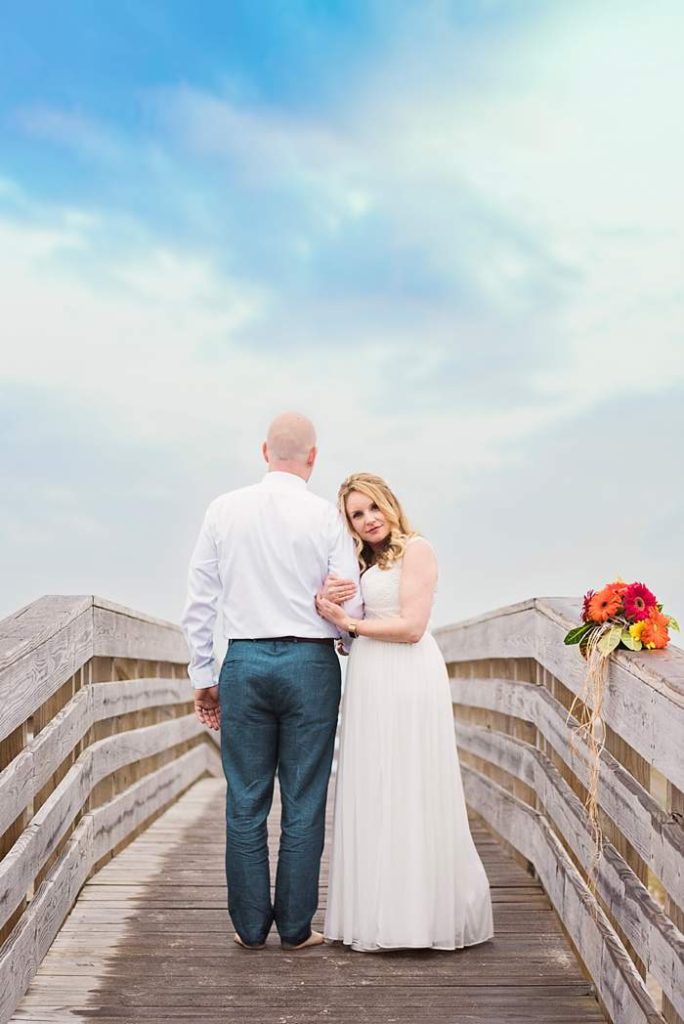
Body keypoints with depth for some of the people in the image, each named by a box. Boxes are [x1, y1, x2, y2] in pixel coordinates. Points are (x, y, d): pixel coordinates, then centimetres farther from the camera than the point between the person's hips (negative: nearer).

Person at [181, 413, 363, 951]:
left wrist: (203, 675, 11)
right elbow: (351, 608, -5)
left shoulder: (224, 509, 1)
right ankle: (295, 927, 15)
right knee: (304, 803, 7)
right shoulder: (326, 515, -5)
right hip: (310, 663, -2)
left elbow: (199, 601, 3)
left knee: (246, 802, 9)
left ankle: (250, 926, 18)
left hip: (244, 663, 2)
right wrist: (346, 639, 17)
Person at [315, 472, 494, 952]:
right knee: (375, 800, 7)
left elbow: (411, 626, -12)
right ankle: (383, 917, 13)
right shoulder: (364, 563, 21)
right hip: (370, 687, 8)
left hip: (408, 683, -8)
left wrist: (351, 623, -8)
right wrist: (329, 600, -1)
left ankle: (424, 915, 4)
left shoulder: (416, 549, -4)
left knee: (411, 798, -4)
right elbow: (344, 618, 18)